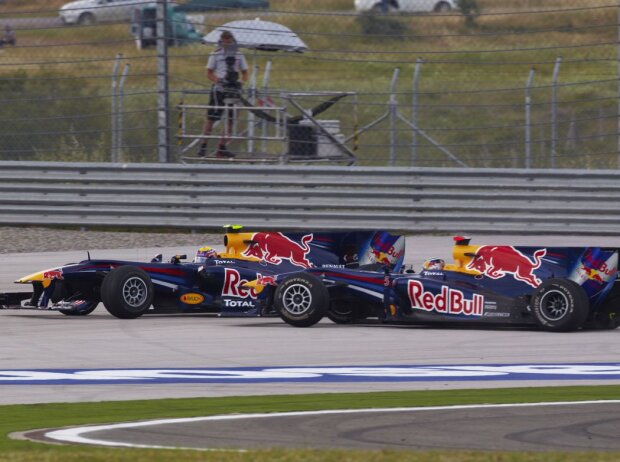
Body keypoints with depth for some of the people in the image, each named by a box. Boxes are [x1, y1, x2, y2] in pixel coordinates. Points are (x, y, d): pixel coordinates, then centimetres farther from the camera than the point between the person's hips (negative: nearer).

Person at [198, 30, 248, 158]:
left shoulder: (239, 56, 9)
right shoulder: (215, 55, 1)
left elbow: (244, 73, 13)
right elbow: (209, 73, 0)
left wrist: (242, 82, -8)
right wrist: (217, 80, -19)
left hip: (233, 90, 3)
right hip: (218, 90, -3)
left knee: (230, 120, 3)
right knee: (211, 118, -6)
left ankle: (222, 148, 11)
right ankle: (203, 146, -1)